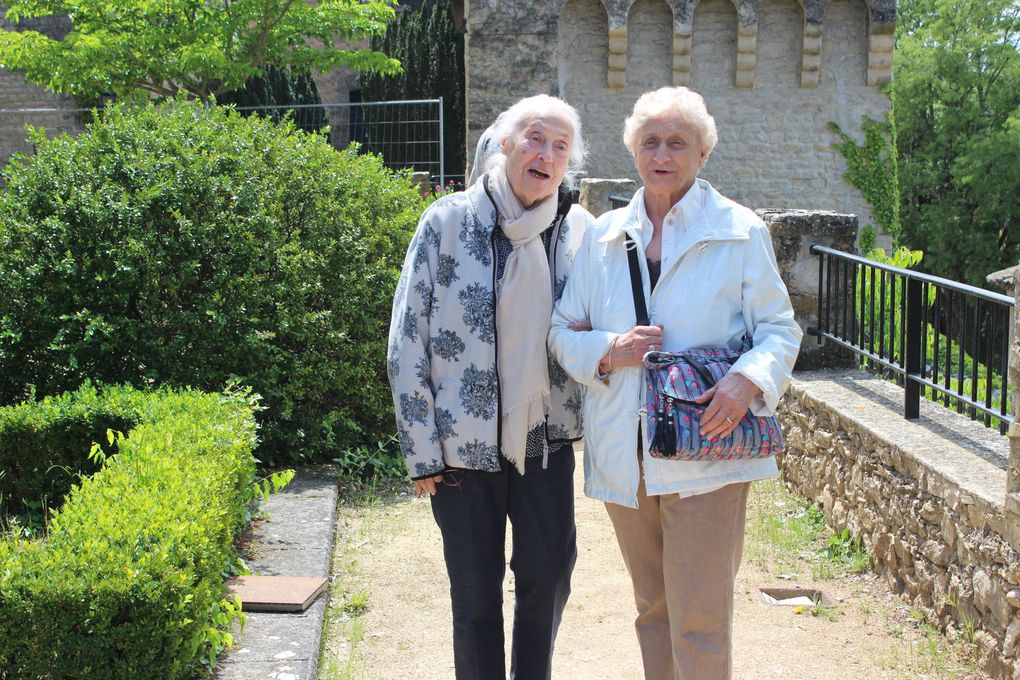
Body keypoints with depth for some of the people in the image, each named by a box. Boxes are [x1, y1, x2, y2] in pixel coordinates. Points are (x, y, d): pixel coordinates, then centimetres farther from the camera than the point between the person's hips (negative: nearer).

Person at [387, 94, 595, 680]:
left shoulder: (581, 231, 1)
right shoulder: (448, 223, -8)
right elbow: (408, 342, -6)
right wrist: (422, 450, -8)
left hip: (547, 437, 3)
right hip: (464, 442, -2)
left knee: (549, 573, 9)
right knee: (476, 591, 8)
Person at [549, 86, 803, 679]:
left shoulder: (739, 230, 0)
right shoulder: (604, 234, 10)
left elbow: (779, 328, 0)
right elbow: (563, 331, 11)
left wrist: (749, 380, -20)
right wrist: (609, 350, -10)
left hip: (706, 452, -4)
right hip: (623, 455, 4)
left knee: (700, 621, -5)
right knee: (653, 610, 17)